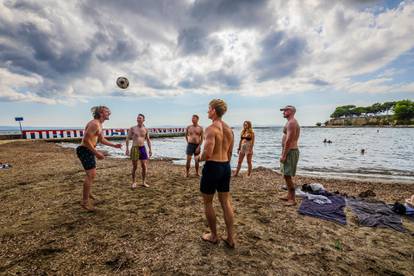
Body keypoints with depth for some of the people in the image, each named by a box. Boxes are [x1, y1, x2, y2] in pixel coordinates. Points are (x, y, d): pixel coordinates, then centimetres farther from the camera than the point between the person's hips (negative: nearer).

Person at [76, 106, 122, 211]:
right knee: (91, 174, -10)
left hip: (89, 150, 11)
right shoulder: (94, 124, -19)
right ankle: (85, 201, -1)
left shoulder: (99, 125, 14)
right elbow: (86, 140, -26)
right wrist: (96, 153, -26)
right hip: (84, 150, -11)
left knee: (92, 173, 24)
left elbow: (102, 140, 21)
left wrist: (114, 145, 14)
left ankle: (87, 192, 44)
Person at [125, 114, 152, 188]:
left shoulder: (145, 129, 6)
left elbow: (148, 140, 11)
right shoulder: (132, 128, 0)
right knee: (134, 166, 4)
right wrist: (127, 149, -7)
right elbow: (127, 139, 0)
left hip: (142, 148, 2)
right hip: (134, 148, -2)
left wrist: (150, 149, 6)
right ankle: (134, 182, 20)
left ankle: (144, 182, 16)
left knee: (144, 166, 3)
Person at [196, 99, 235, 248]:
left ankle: (214, 236, 28)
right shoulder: (229, 129, 8)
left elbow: (208, 153, -26)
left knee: (208, 202, 12)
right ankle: (230, 238, 25)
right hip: (226, 166, 8)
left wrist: (199, 158, -5)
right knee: (226, 202, 15)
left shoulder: (211, 128, -17)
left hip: (212, 167, -7)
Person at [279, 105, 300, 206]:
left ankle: (292, 199, 2)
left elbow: (288, 140, -22)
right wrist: (283, 153, 18)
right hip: (290, 151, 11)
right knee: (286, 175, 17)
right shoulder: (292, 122, 19)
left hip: (290, 152, -11)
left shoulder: (291, 123, -15)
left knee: (287, 175, -7)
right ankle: (289, 196, 27)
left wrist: (283, 155, -21)